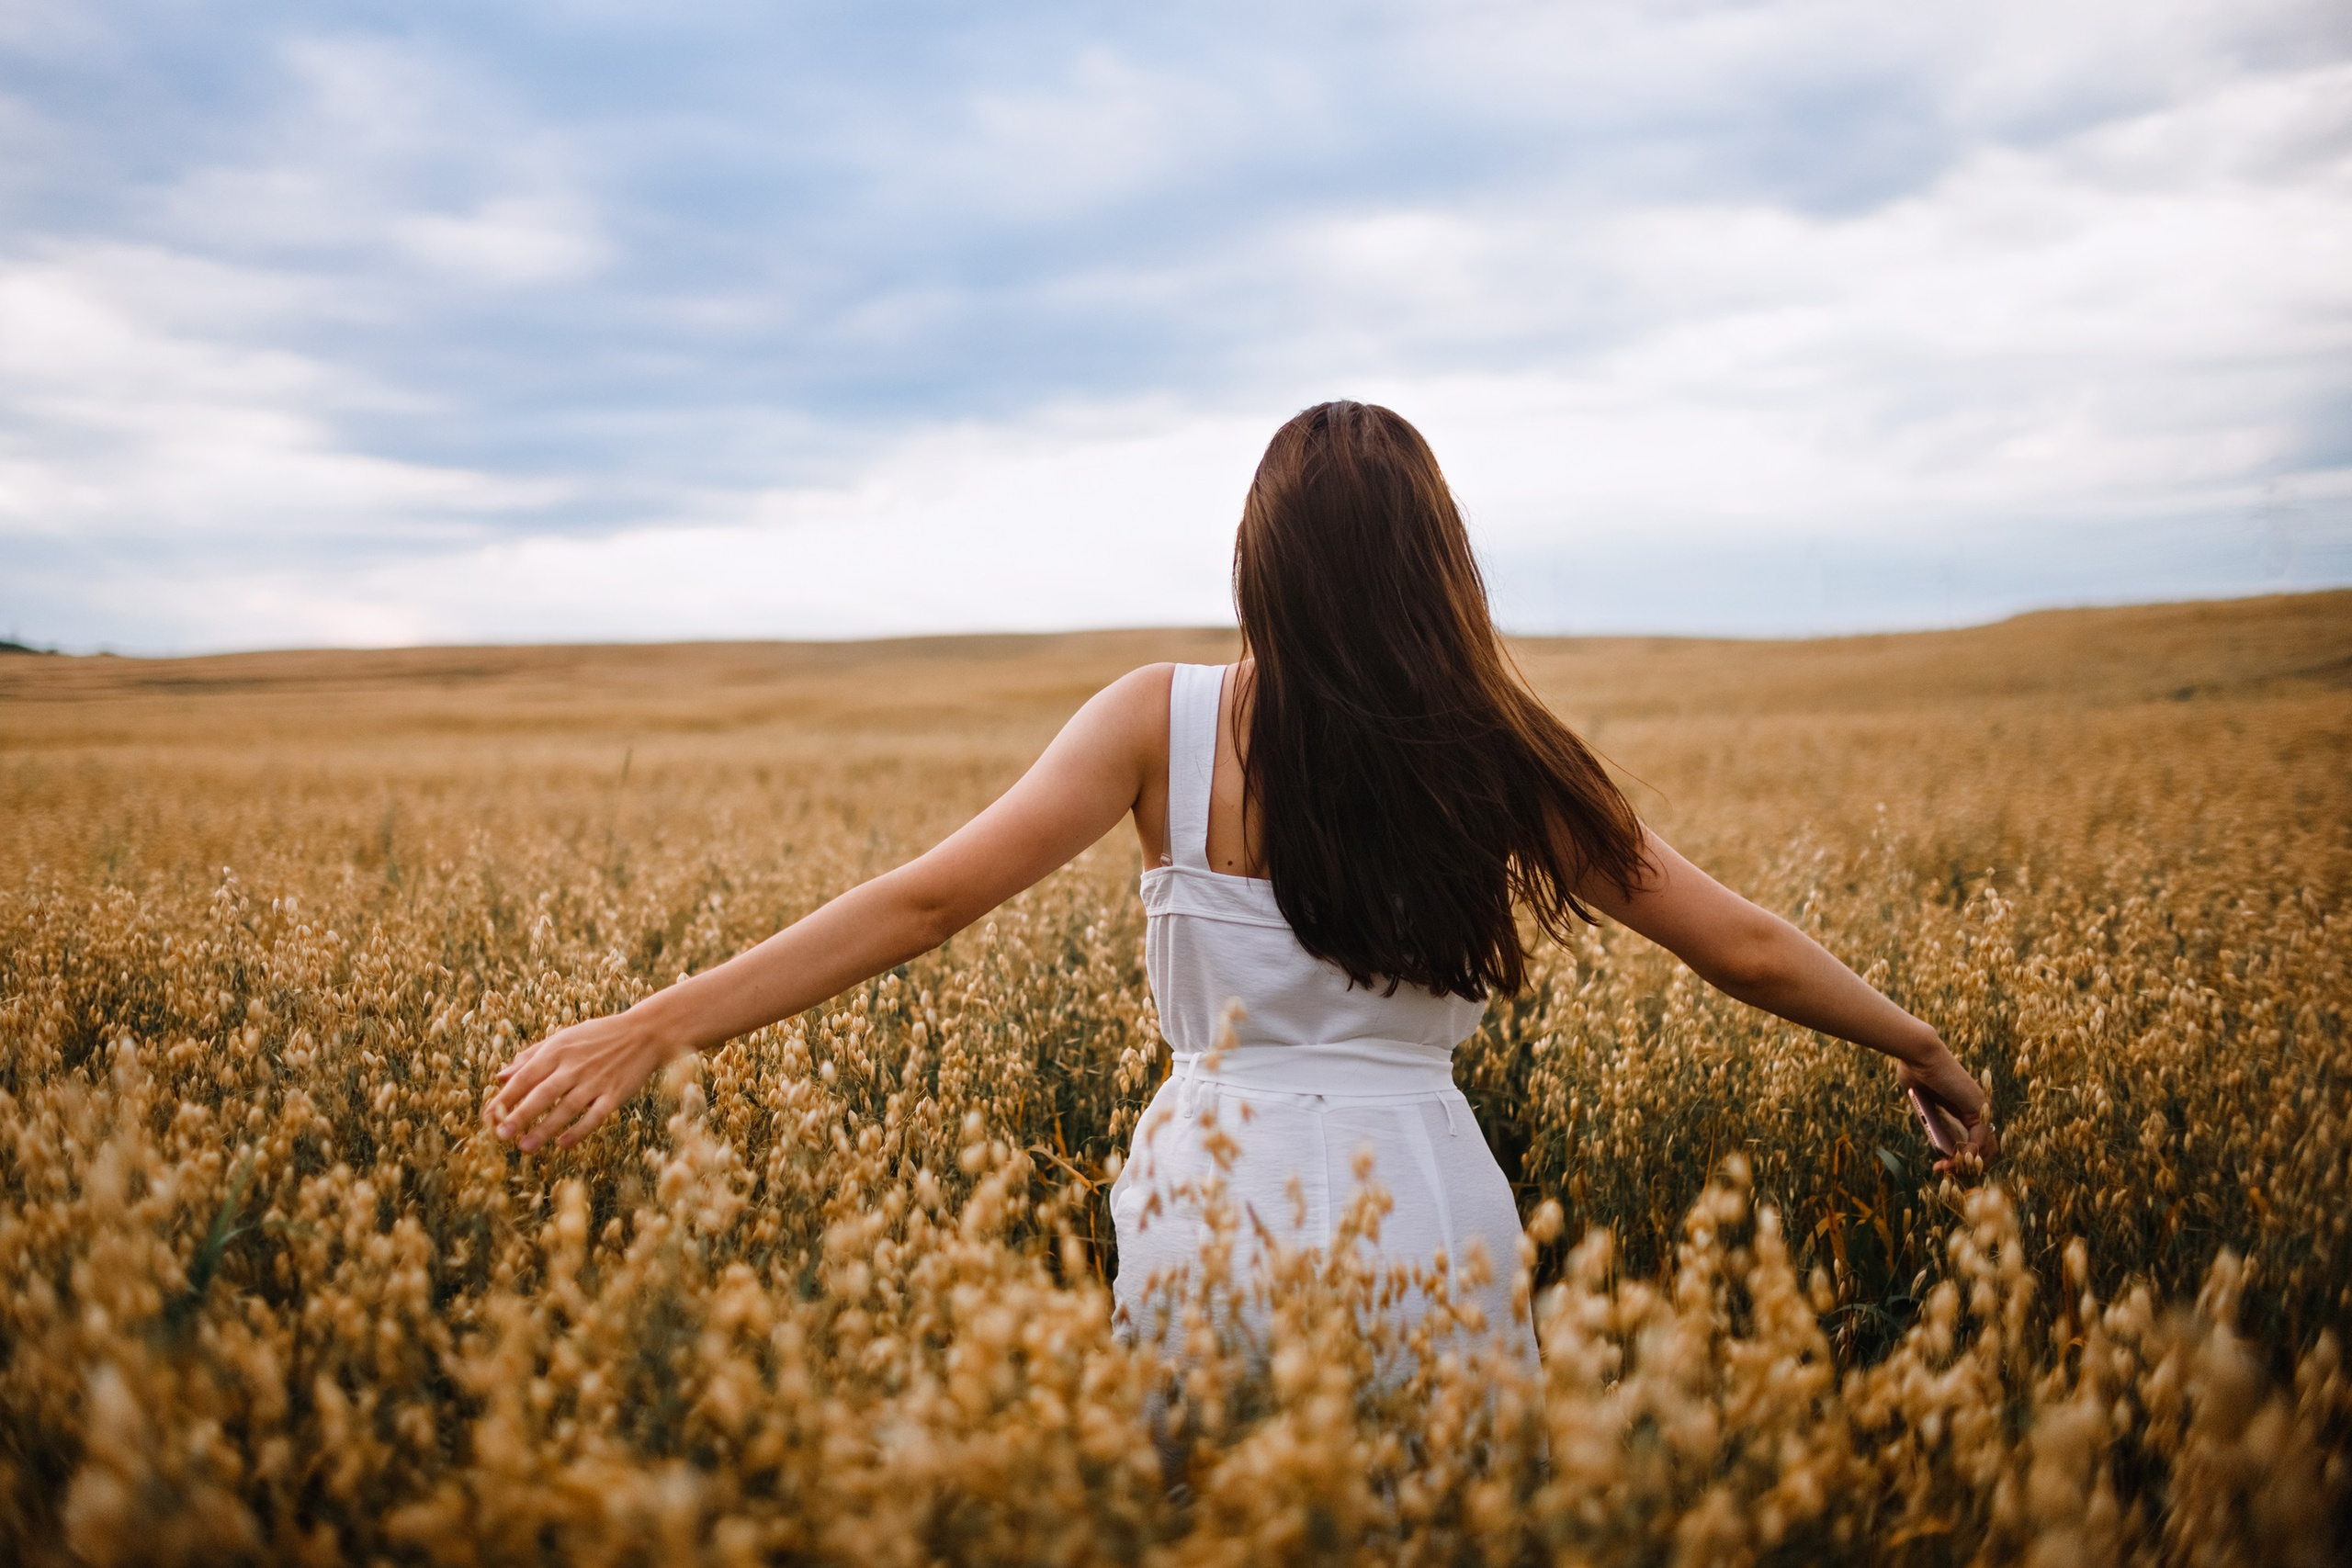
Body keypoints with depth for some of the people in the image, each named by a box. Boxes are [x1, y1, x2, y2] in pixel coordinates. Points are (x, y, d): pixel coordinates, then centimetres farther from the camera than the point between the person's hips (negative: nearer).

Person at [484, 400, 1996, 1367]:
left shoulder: (1167, 720, -6)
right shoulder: (1503, 756, -1)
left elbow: (927, 900, -13)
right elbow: (1746, 947, 6)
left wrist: (659, 1023, -11)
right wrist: (1926, 1047, 23)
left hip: (1222, 1200, 0)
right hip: (1423, 1204, 1)